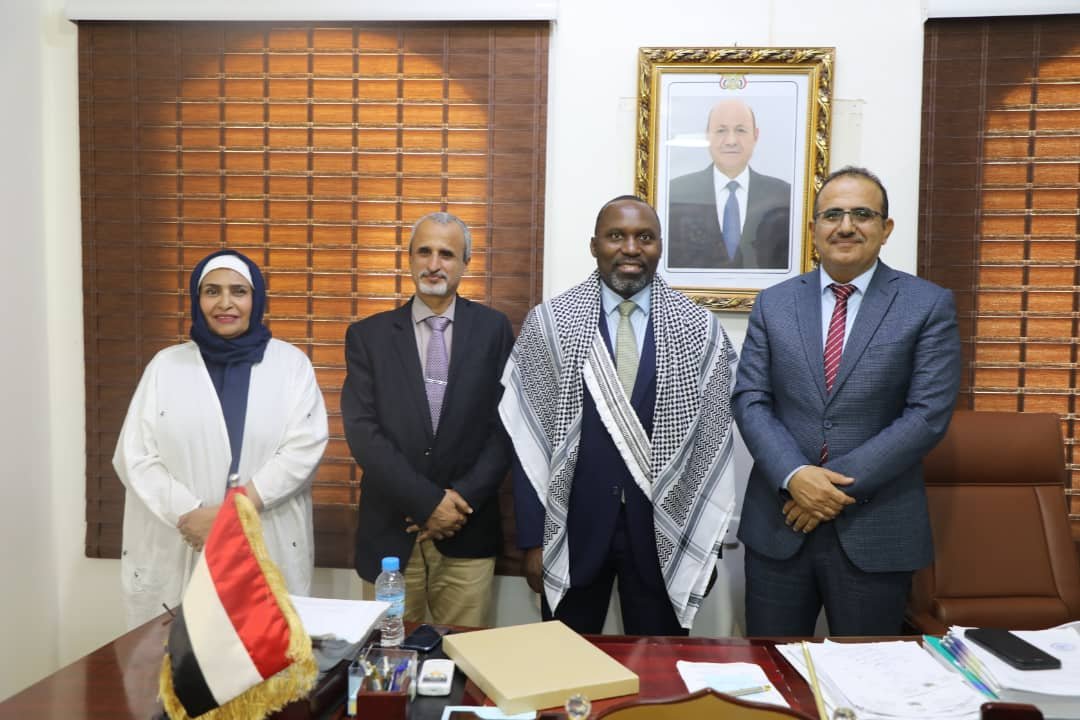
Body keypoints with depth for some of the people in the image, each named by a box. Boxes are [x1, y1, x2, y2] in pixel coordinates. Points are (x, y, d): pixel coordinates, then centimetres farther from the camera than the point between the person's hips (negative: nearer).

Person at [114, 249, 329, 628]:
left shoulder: (290, 363, 3)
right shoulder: (166, 365, 7)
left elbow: (304, 448, -6)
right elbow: (136, 457, 2)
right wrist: (190, 517, -11)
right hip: (180, 551, 1)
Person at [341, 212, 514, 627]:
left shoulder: (493, 329, 2)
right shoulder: (368, 335, 2)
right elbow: (362, 431, -7)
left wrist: (462, 498, -11)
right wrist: (427, 501, -14)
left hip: (468, 533, 0)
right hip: (390, 531, 0)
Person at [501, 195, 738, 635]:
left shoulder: (699, 328, -1)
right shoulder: (549, 322, -4)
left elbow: (712, 440, 2)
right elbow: (529, 439, -3)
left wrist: (707, 542, 2)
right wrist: (532, 539, -4)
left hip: (664, 531, 1)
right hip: (574, 526, 0)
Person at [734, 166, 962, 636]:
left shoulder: (929, 306, -2)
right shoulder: (773, 303, 5)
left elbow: (928, 414, -9)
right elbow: (749, 401, 0)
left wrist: (843, 483, -15)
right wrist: (794, 476, -15)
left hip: (876, 529, -2)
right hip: (778, 523, 2)